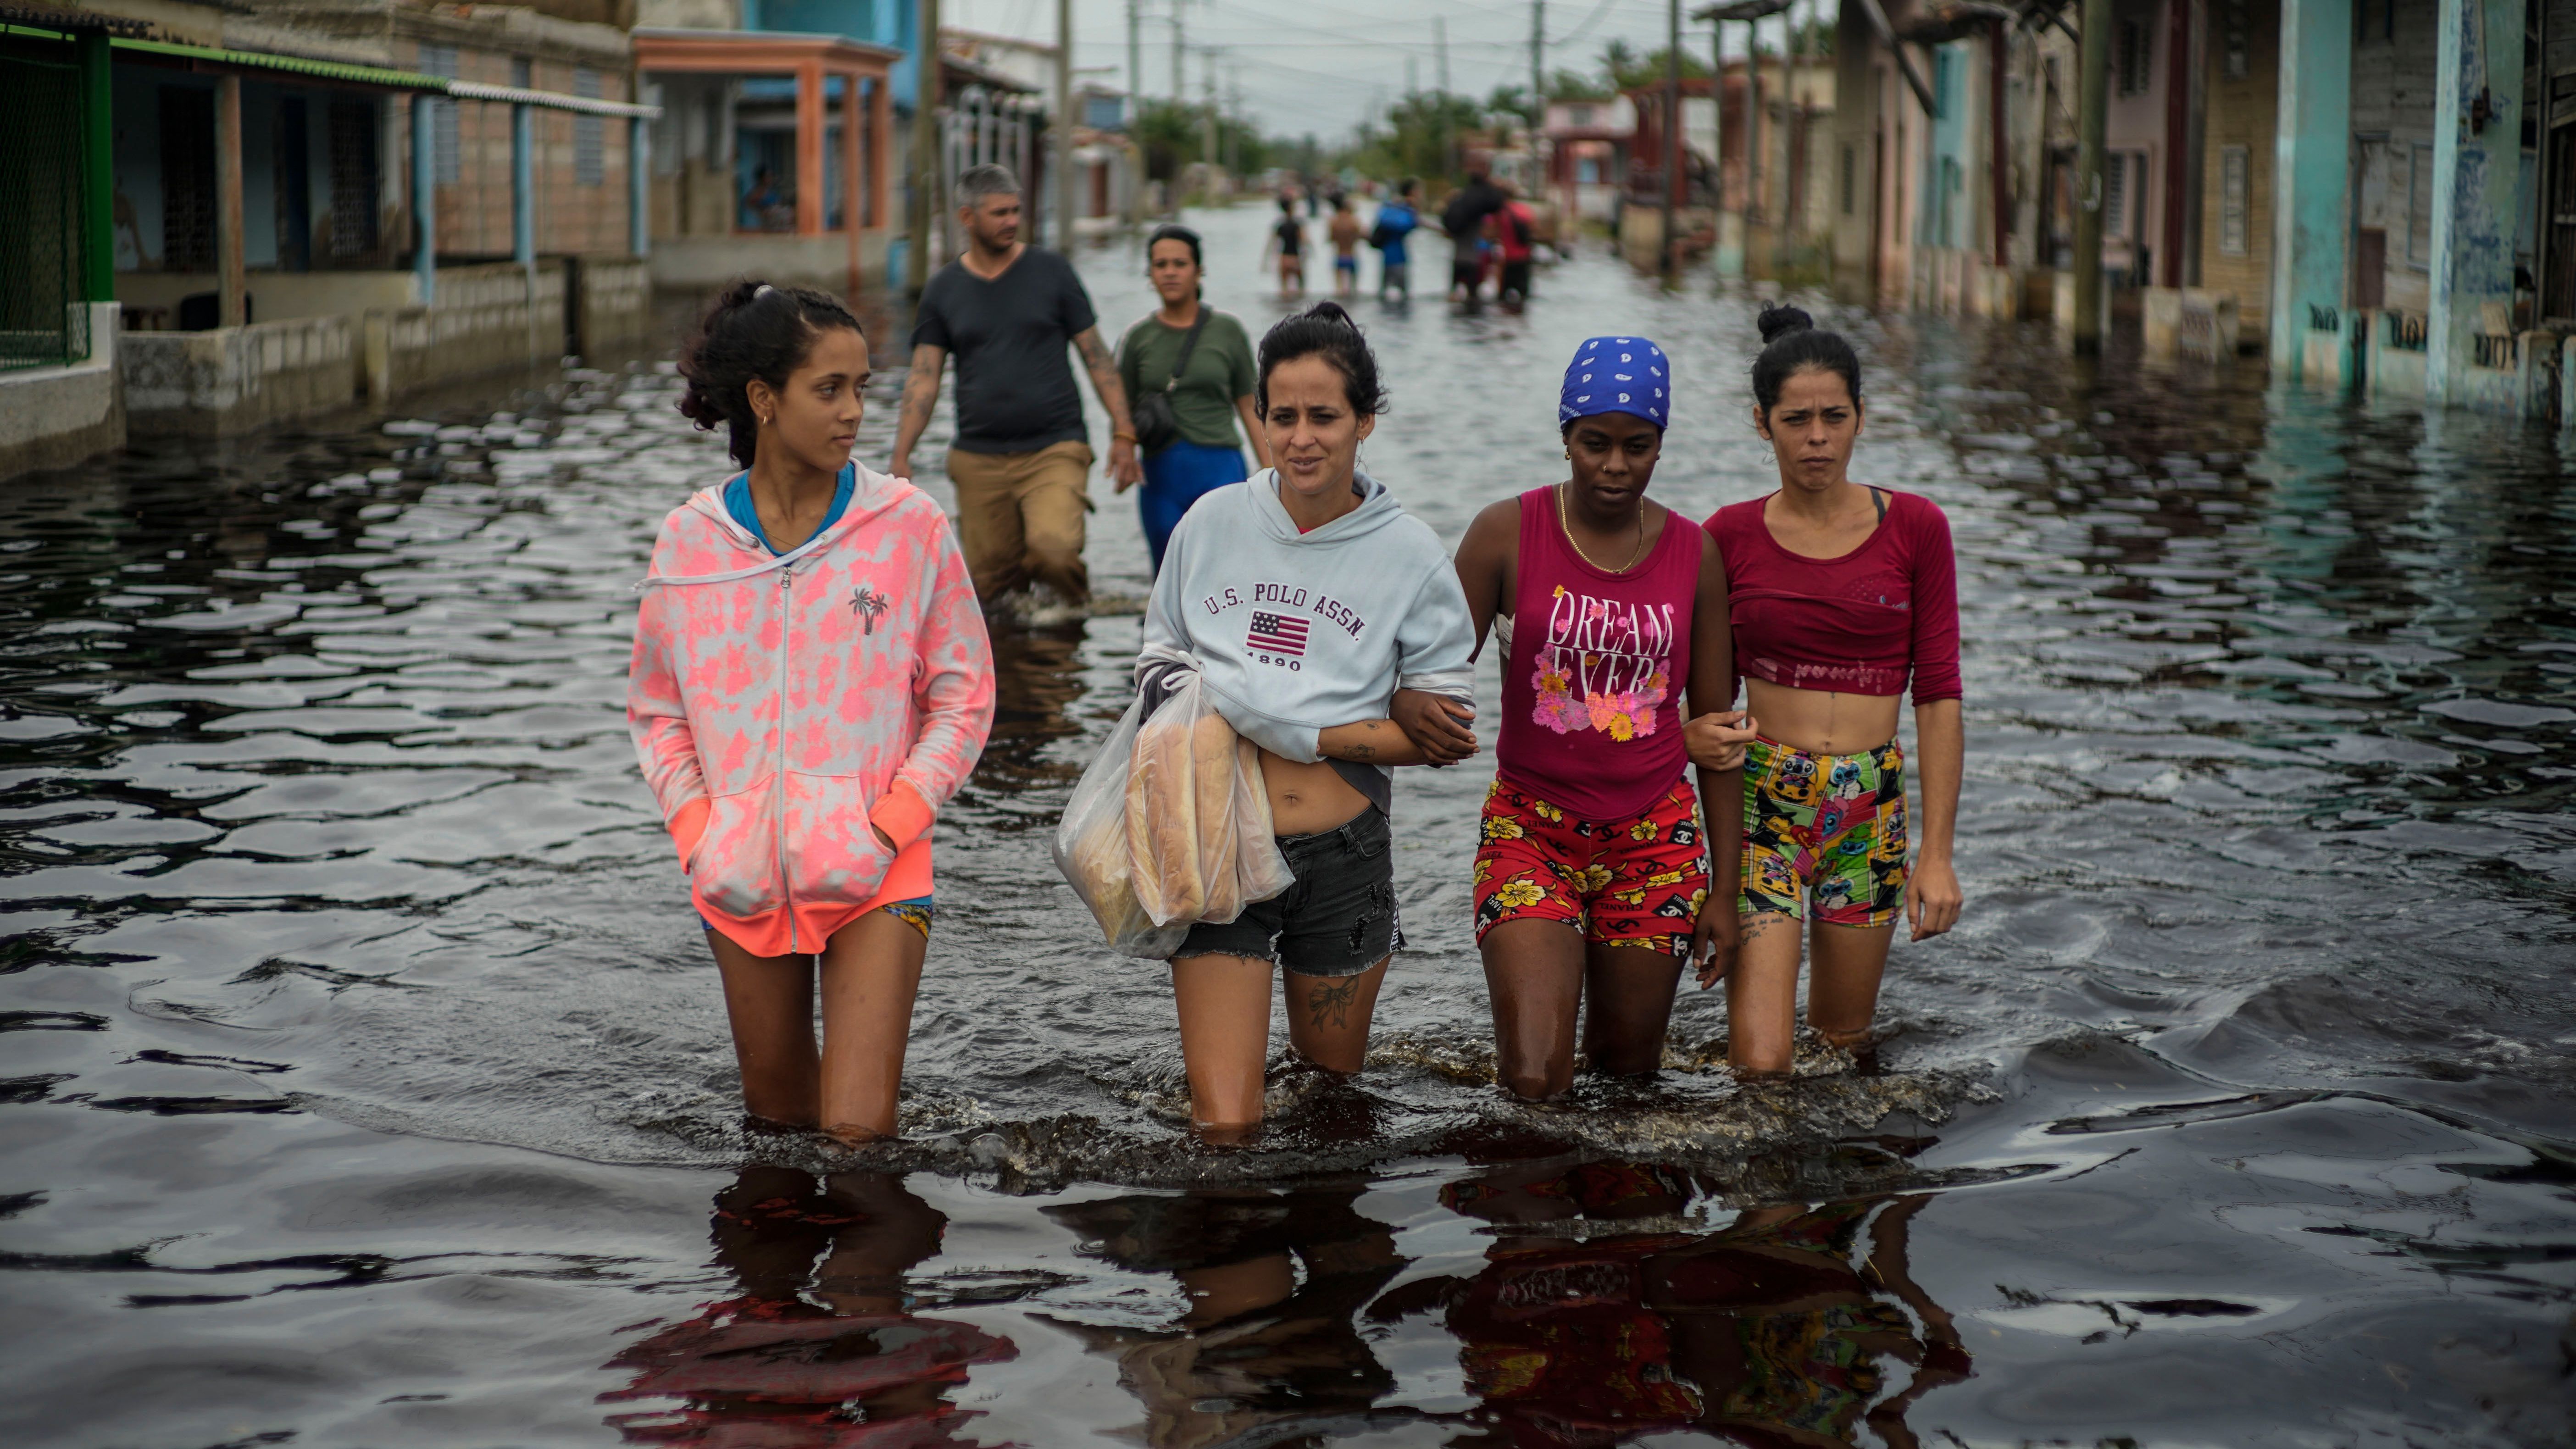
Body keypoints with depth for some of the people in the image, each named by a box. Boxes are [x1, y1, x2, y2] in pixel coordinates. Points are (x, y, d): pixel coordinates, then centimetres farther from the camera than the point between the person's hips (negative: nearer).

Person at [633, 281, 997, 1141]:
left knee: (857, 1132, -10)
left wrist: (891, 824, -10)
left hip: (875, 873, -2)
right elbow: (657, 709, 11)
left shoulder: (908, 526, -5)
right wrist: (697, 831, -3)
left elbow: (963, 698, 1)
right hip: (741, 876, 2)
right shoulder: (690, 540, 1)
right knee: (778, 1120, 14)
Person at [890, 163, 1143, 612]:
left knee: (1053, 549, -26)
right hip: (979, 457, 2)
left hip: (1055, 448, -2)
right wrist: (900, 457, -5)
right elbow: (924, 380, 6)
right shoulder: (943, 290, 8)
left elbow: (1098, 358, 6)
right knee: (989, 582, 1)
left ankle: (1077, 605, 2)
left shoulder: (1052, 273, 5)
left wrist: (1123, 435, -2)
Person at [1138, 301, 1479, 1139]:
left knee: (1331, 1072, 20)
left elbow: (1442, 727, -5)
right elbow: (1158, 660, 13)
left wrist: (1308, 735, -18)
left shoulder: (1411, 555, -5)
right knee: (1226, 1129, -3)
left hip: (1342, 854, 0)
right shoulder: (1213, 523, 1)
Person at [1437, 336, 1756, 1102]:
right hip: (1530, 828, -2)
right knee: (1533, 1081, -14)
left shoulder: (1693, 555, 1)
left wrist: (1725, 887, 5)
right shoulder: (1508, 534, -6)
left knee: (1627, 1069, 11)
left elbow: (1716, 731, 6)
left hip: (1655, 838, 2)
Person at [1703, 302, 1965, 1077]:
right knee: (1760, 1065, -9)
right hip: (1763, 802, -1)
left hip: (1869, 808, 1)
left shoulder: (1915, 528, -1)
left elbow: (1939, 697, -1)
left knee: (1841, 1042, 13)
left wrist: (1937, 855, -6)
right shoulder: (1730, 537, -1)